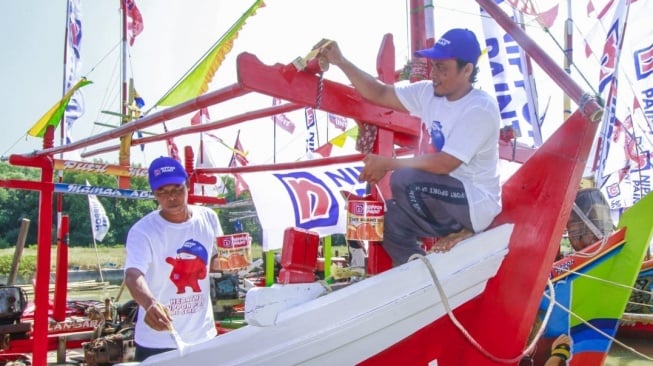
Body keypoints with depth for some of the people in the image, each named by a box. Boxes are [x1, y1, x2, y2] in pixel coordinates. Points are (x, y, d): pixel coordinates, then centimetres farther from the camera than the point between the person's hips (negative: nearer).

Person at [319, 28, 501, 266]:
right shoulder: (428, 93, 1)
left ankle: (457, 231, -7)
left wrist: (388, 164, -22)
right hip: (442, 197, 8)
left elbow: (443, 164, -27)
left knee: (404, 180, -28)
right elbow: (380, 93, 4)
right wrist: (341, 62, -6)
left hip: (476, 203, -8)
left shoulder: (481, 109, -21)